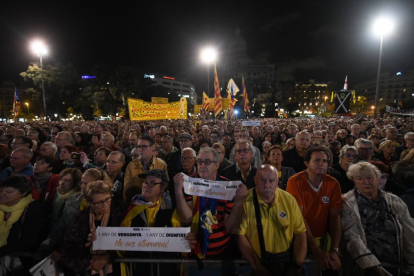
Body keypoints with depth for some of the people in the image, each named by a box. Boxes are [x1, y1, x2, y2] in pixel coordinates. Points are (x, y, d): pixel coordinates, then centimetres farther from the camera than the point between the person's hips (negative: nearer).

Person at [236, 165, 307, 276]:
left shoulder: (289, 199, -1)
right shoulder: (245, 200, -11)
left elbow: (300, 232, 3)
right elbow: (240, 235, -9)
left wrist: (297, 266, -5)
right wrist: (257, 267, -12)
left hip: (286, 260, 4)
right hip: (257, 260, -3)